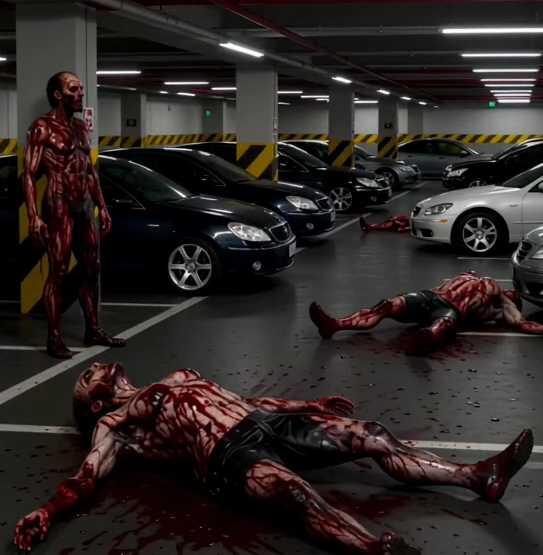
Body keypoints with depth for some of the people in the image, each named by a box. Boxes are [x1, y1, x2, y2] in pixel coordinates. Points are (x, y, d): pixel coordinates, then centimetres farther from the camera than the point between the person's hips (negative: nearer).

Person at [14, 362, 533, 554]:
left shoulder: (178, 378, 32)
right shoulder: (112, 424, 12)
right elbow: (86, 477, -3)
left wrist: (309, 404, 31)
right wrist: (44, 512, -23)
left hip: (265, 421, 8)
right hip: (226, 453, -8)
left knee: (372, 435, -7)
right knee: (294, 492, -39)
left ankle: (480, 475, -12)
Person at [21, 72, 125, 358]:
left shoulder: (81, 126, 15)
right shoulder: (42, 127, -8)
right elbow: (29, 175, -13)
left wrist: (102, 206, 17)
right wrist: (33, 217, -21)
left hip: (84, 205, 8)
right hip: (59, 206, -8)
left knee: (91, 269, 11)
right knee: (58, 272, -7)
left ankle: (93, 329, 20)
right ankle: (54, 337, -2)